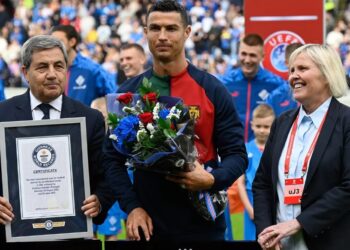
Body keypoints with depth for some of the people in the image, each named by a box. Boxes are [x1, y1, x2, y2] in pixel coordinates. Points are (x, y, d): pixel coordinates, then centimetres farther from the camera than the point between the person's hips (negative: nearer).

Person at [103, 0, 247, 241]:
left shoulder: (212, 90, 0)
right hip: (148, 225, 1)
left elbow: (237, 154, 0)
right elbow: (113, 157, 5)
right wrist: (131, 207, -8)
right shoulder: (128, 92, 5)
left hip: (202, 224, -1)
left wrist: (213, 179, -19)